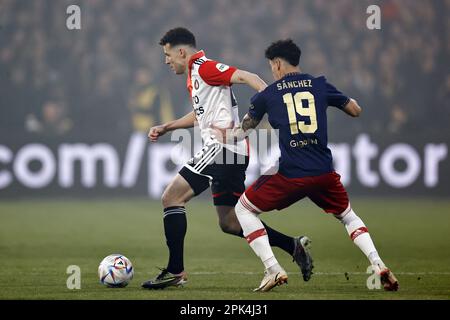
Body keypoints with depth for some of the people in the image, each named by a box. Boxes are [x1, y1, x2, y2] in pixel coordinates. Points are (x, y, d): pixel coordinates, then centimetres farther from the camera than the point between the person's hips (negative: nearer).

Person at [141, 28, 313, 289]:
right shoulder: (194, 75, 22)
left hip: (222, 148, -10)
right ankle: (293, 246, 11)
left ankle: (175, 271, -10)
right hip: (234, 152, 10)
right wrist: (165, 128, 34)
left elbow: (247, 77, -19)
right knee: (229, 223, 13)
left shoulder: (203, 67, -8)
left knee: (172, 197, -9)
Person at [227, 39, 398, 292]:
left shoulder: (267, 95, 5)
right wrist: (344, 99, 40)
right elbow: (356, 111, 19)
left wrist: (224, 138, 37)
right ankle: (379, 265, 5)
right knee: (348, 215, 26)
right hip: (324, 172, 3)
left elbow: (242, 131, 16)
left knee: (244, 209, 16)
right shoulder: (320, 85, 8)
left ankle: (273, 270, 3)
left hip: (289, 175, -3)